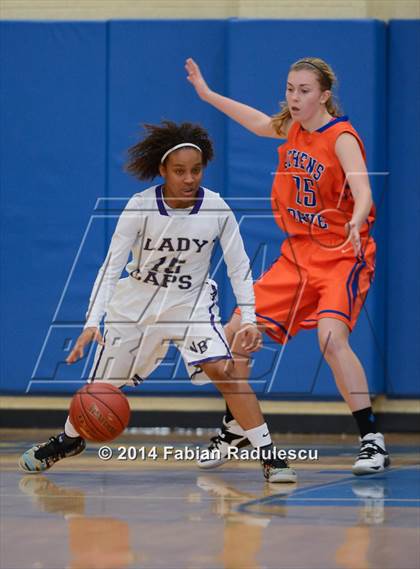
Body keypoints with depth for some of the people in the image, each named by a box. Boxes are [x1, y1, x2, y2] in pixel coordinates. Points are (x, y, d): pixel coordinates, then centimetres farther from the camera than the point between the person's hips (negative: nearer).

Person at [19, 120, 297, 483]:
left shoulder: (217, 209, -18)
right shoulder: (140, 208, -21)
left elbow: (239, 267, -8)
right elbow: (111, 266, -18)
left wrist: (249, 319, -18)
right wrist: (92, 323, -27)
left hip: (191, 300, -1)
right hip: (137, 300, 1)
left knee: (222, 369, -24)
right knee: (103, 385, 9)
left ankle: (269, 456, -19)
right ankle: (69, 440, 41)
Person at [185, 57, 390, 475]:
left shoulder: (342, 138, -16)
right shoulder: (293, 129, 4)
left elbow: (363, 193, -32)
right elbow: (258, 122, 27)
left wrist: (356, 221, -53)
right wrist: (207, 94, 32)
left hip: (342, 256, -7)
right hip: (298, 254, 7)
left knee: (331, 336, -30)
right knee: (236, 332, 5)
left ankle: (372, 441, -26)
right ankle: (234, 429, 26)